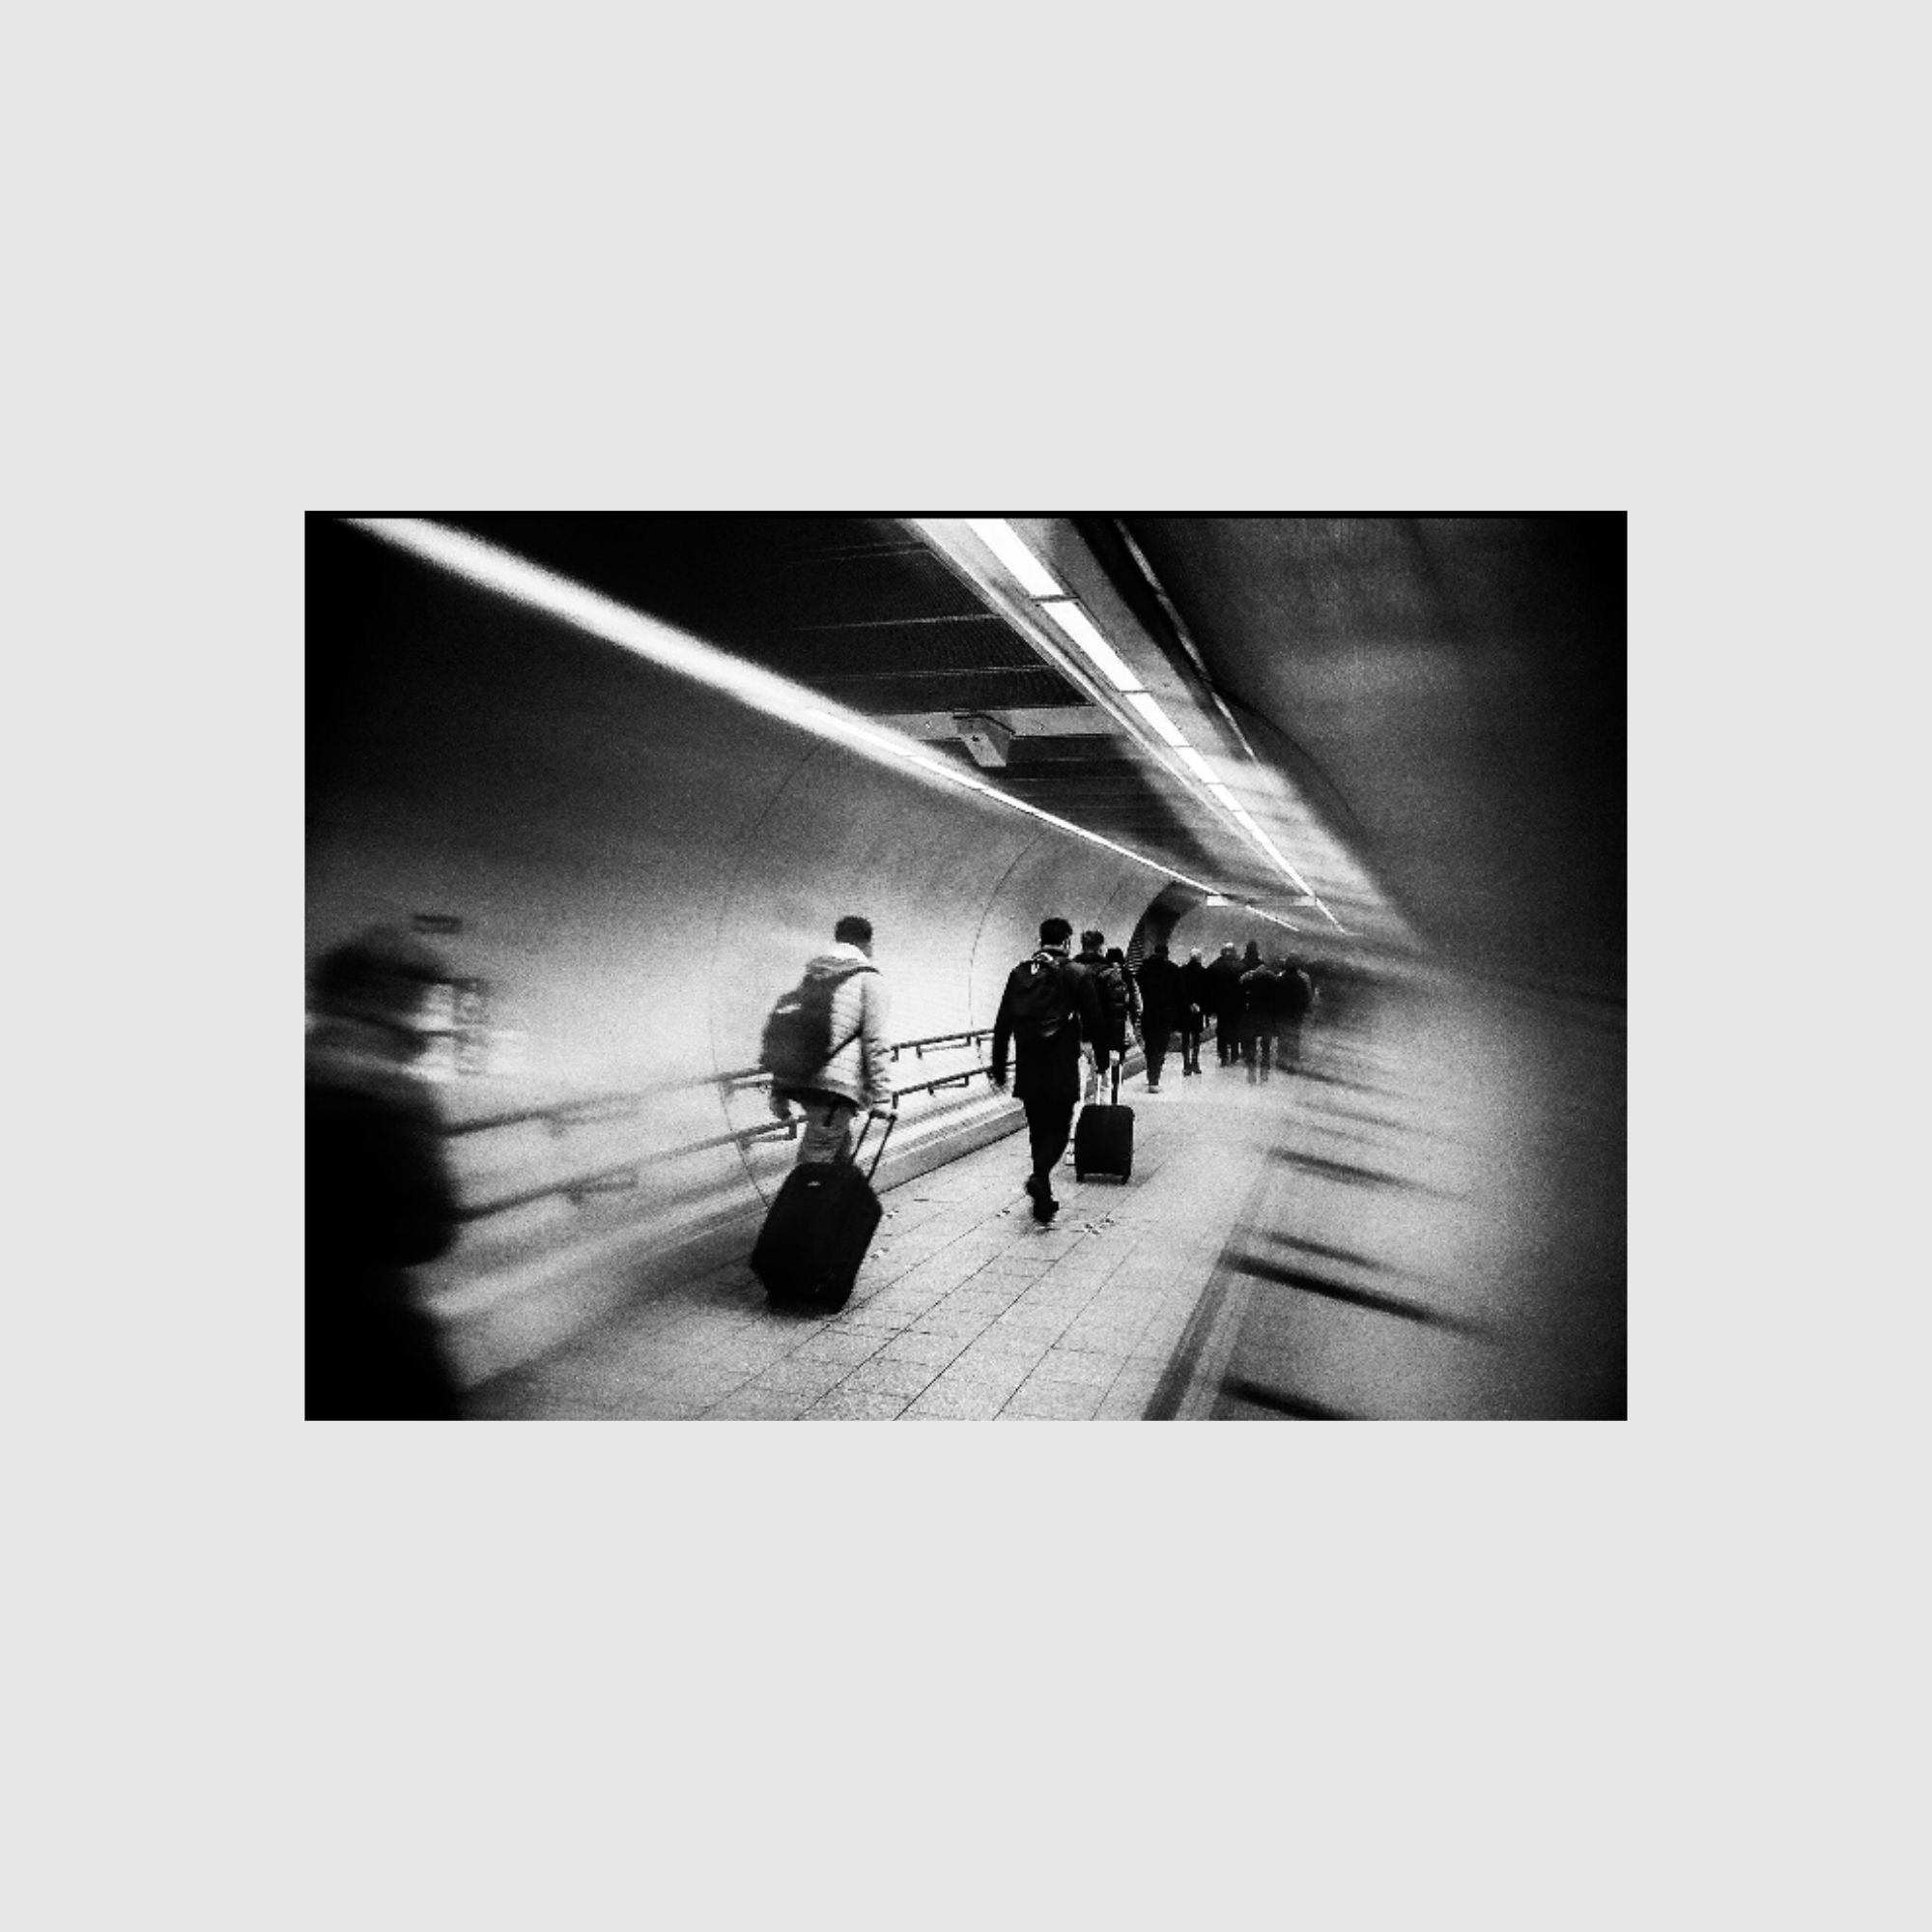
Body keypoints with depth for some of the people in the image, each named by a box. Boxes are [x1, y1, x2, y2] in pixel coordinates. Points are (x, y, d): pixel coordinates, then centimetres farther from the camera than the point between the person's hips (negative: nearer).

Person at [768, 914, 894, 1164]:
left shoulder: (809, 974, 19)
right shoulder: (867, 978, -1)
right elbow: (876, 1043, -7)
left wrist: (778, 1093, 21)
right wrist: (882, 1097, -2)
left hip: (797, 1082, 7)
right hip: (836, 1085, -7)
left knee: (841, 1142, 26)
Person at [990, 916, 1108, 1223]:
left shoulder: (1019, 973, 5)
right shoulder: (1076, 975, -5)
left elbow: (1002, 1025, 4)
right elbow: (1094, 1022, -4)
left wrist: (998, 1068, 10)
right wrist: (1102, 1060, 10)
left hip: (1028, 1072, 4)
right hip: (1062, 1072, -3)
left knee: (1038, 1131, 14)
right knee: (1059, 1129, 6)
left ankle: (1043, 1200, 19)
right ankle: (1040, 1176, -20)